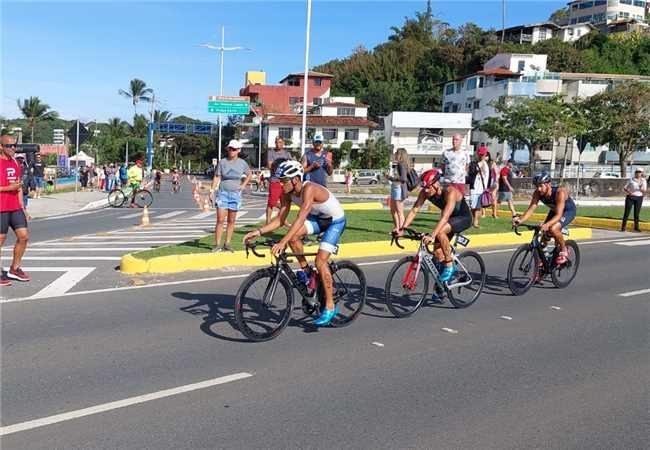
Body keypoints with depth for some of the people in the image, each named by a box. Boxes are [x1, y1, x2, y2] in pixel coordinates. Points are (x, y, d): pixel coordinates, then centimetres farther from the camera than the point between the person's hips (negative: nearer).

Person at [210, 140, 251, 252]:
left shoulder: (242, 163, 2)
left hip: (235, 194, 2)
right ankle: (217, 245, -3)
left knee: (231, 221, 7)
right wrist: (212, 190, -11)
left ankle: (227, 244, 15)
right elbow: (217, 177, -2)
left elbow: (249, 174, 19)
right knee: (220, 220, -8)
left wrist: (243, 185, 7)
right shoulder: (222, 162, -2)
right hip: (223, 193, -2)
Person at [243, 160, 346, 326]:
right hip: (317, 218, 7)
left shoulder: (309, 189, -35)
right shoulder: (287, 193, -12)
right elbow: (280, 219, -12)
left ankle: (330, 307, -6)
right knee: (292, 236, -20)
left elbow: (301, 218, -44)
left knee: (320, 260, -17)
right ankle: (305, 271, 3)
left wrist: (282, 242, -52)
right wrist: (259, 232, -26)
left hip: (335, 221, -7)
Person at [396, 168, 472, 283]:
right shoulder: (425, 192, -18)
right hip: (451, 219, 7)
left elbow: (445, 217, -46)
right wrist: (402, 228, -32)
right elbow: (414, 210, -19)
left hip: (464, 218, -7)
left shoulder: (450, 192, -36)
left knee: (440, 232, -33)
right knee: (437, 251, 0)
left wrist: (432, 235, -56)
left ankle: (449, 267, -17)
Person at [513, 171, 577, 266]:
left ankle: (564, 251, -5)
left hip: (568, 211, -6)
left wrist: (547, 224, -62)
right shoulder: (537, 193, -23)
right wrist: (520, 220, -46)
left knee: (553, 229, -30)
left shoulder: (560, 192, -38)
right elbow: (531, 209, -27)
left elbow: (559, 215, -44)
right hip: (554, 210, 6)